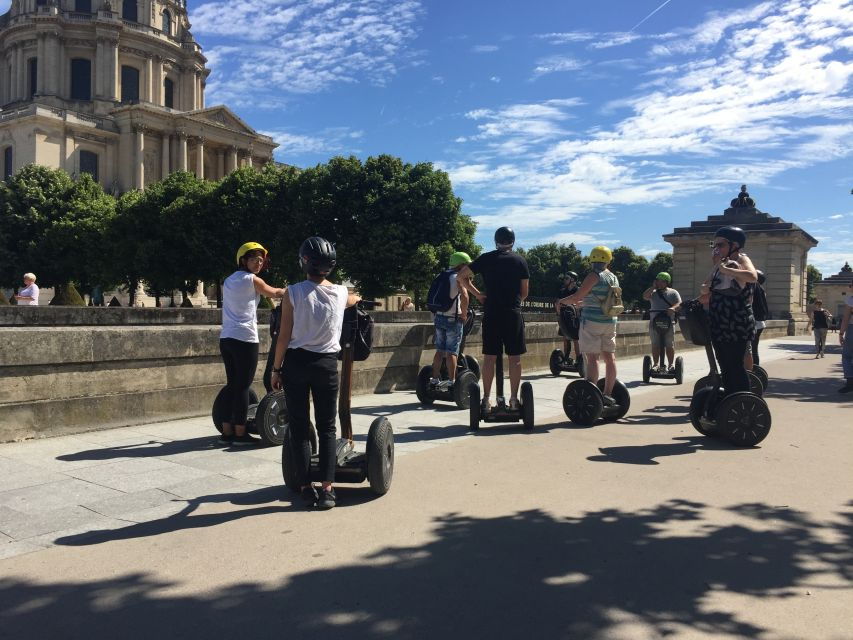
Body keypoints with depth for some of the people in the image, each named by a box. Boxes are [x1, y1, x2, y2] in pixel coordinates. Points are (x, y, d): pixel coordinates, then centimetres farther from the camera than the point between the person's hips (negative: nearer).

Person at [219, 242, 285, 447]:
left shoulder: (229, 280, 18)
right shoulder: (252, 280, -2)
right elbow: (274, 293, 11)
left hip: (226, 338, 8)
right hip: (244, 339, -8)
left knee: (232, 385, 11)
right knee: (243, 387, -3)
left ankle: (227, 432, 14)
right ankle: (240, 434, 1)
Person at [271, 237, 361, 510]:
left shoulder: (293, 293, -8)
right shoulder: (341, 293, 1)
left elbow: (284, 336, -8)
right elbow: (354, 299, 28)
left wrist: (276, 368, 3)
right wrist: (357, 297, 51)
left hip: (296, 363, -2)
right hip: (327, 363, 2)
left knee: (300, 428, 7)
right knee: (327, 428, 8)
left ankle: (306, 488, 11)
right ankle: (327, 489, 5)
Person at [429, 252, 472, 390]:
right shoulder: (459, 277, -9)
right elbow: (464, 296, -24)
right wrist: (464, 314, -13)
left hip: (439, 317, 7)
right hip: (453, 319, -7)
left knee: (440, 350, 12)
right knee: (452, 352, -4)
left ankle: (435, 379, 16)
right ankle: (451, 381, -2)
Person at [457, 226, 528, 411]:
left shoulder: (486, 259, 6)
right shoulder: (520, 261, 4)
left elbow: (462, 276, 4)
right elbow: (525, 292, 5)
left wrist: (477, 294, 7)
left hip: (491, 314, 1)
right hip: (513, 313, -1)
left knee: (490, 357, 4)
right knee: (514, 357, 4)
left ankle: (486, 399, 5)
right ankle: (514, 399, 5)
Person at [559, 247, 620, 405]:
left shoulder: (594, 276, -9)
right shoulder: (614, 277, 14)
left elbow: (576, 297, -12)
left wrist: (562, 301, 6)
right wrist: (579, 302, 32)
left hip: (592, 321, -7)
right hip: (610, 321, 7)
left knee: (592, 358, -9)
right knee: (610, 357, 8)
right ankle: (608, 395, 13)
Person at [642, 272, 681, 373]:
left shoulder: (673, 292, 10)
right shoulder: (653, 292, 16)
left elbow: (679, 304, -3)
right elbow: (645, 296, -3)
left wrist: (673, 308, -23)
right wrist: (653, 287, 0)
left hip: (669, 322, -1)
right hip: (654, 322, 2)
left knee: (669, 345, 0)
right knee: (655, 345, 1)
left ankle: (671, 365, 6)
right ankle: (655, 364, 6)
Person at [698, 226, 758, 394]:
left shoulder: (741, 259, -7)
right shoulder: (718, 266, 14)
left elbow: (753, 276, -29)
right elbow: (706, 288, 17)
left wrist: (726, 269, -24)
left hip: (737, 324, -8)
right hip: (720, 323, 8)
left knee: (735, 365, -8)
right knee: (725, 367, 13)